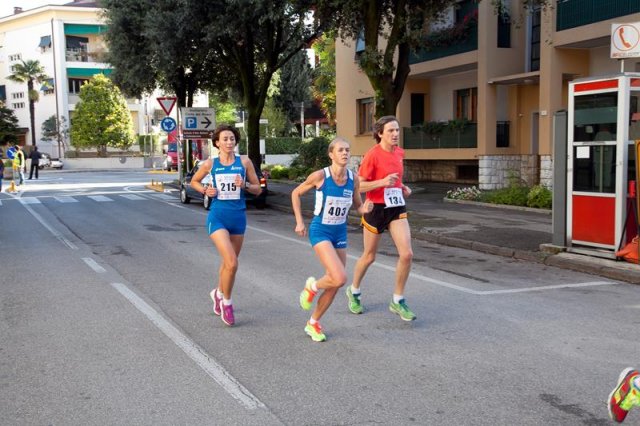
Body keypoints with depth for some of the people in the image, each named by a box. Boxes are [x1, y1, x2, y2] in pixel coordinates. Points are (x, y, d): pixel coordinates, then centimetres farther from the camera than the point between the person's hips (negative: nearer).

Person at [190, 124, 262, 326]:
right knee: (232, 263, -17)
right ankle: (226, 302, 6)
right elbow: (194, 181, 16)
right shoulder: (210, 164, 0)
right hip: (218, 217, -3)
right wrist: (205, 190, -4)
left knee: (228, 262, 18)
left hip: (238, 217, 3)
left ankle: (218, 293, 46)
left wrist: (244, 185, -15)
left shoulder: (244, 161, 1)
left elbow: (258, 189, 5)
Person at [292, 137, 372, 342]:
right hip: (320, 231, -5)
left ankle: (313, 323, 29)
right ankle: (312, 286, 12)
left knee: (334, 284, 9)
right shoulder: (320, 176, -16)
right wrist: (299, 222, -6)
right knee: (340, 278, -22)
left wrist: (365, 208, -16)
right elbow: (295, 194, -2)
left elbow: (358, 206, 8)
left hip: (340, 233, 5)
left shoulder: (353, 179, -5)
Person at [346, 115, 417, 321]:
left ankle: (398, 301, 7)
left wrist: (402, 187, 5)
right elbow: (358, 186, -15)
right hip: (376, 209, -5)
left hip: (397, 208, 5)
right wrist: (383, 182, -27)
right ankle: (353, 291, 38)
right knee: (369, 256, 11)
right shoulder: (372, 155, -16)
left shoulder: (400, 152, 4)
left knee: (407, 254, -9)